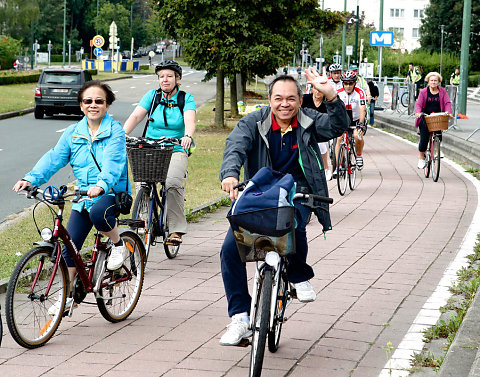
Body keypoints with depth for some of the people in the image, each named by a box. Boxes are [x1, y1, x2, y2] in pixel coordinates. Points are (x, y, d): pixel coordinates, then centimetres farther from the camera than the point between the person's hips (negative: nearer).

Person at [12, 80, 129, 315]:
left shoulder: (115, 131, -7)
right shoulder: (72, 133, 7)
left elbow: (112, 163, -22)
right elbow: (54, 158, -1)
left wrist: (101, 185, -42)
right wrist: (31, 179, -18)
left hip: (112, 192, -5)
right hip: (83, 197, 5)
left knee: (98, 213, -37)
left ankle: (117, 244, -6)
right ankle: (68, 295, 14)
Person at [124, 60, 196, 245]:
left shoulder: (186, 98, 2)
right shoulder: (152, 95, 7)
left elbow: (189, 120, -16)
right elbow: (136, 116, -4)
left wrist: (188, 136, -39)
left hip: (176, 151, -2)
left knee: (172, 183, -28)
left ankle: (176, 231, -20)